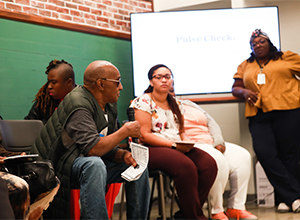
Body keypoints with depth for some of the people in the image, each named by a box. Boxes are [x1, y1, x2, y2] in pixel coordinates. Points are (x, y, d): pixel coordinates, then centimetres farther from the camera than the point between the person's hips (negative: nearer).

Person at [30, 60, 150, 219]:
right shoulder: (79, 104, -21)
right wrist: (125, 131, -20)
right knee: (94, 164, -38)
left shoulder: (109, 106, 9)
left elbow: (107, 146, 13)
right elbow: (93, 149, -32)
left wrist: (123, 155, -10)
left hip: (91, 165, 10)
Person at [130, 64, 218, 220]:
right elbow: (144, 135, -11)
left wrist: (186, 141, -2)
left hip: (179, 148, 7)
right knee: (186, 166, -34)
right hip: (151, 149, -7)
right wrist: (174, 145, -16)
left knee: (209, 164, -20)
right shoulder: (143, 102, -3)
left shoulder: (175, 104, 19)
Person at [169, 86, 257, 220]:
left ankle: (236, 208, -12)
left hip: (212, 144, 9)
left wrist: (219, 142, 3)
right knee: (218, 160, -35)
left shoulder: (187, 104, 26)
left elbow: (210, 122, 20)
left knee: (242, 156, -11)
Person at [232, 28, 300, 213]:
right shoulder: (245, 66, 22)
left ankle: (284, 198, 3)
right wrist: (244, 92, -1)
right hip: (259, 116, 3)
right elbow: (235, 88, 21)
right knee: (264, 153, -15)